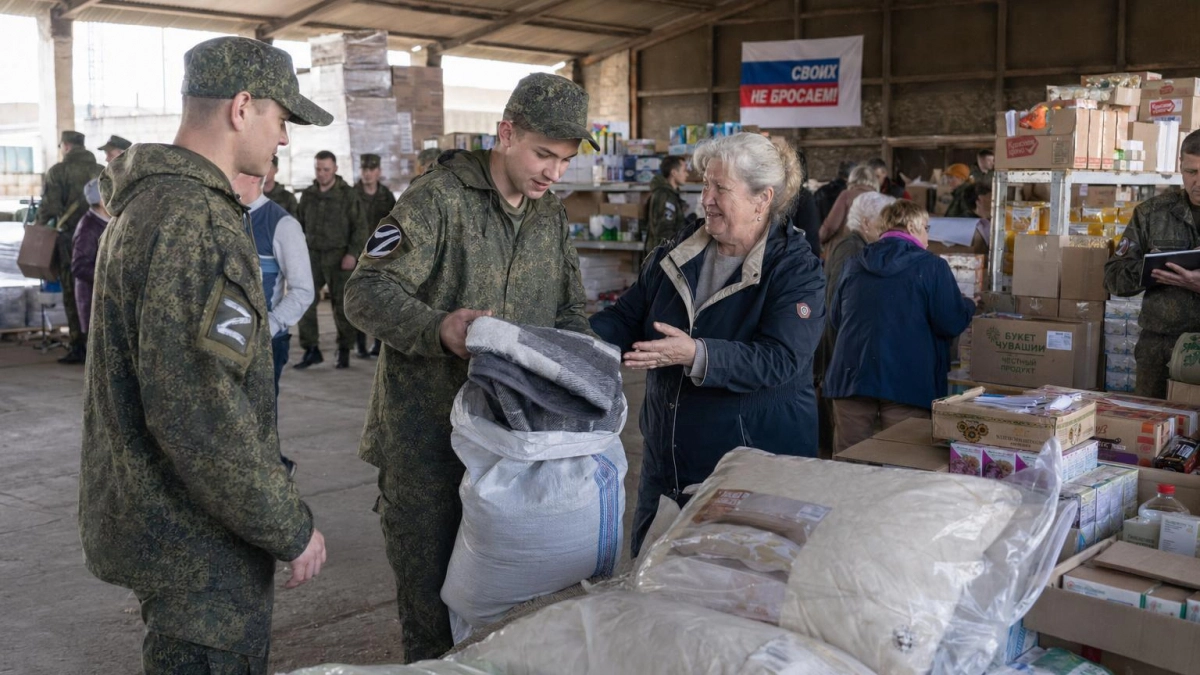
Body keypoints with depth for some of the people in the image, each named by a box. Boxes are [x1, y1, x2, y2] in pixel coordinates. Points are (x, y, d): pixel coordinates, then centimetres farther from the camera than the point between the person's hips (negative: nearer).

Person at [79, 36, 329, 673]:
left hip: (147, 516, 10)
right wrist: (291, 527, -20)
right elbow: (201, 413, -30)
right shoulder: (195, 222, -24)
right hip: (197, 543, -10)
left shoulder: (143, 200, 10)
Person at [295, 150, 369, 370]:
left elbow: (360, 227, -3)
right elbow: (300, 224, 17)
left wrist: (352, 253, -12)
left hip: (338, 257, -4)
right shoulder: (308, 195, 10)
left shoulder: (347, 195, -2)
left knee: (341, 306, 3)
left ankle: (344, 351, 16)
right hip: (313, 255, 4)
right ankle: (311, 350, 6)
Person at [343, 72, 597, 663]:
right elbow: (366, 292, -15)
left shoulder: (553, 218, 10)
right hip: (426, 433, -5)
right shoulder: (439, 199, -11)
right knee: (430, 595, 4)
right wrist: (438, 328, -32)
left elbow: (568, 312, 19)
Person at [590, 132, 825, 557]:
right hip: (667, 463, 6)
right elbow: (626, 319, 9)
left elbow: (779, 360, -23)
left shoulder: (797, 271, -11)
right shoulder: (675, 255, 7)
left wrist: (696, 355, -35)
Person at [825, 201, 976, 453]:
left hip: (851, 377, 4)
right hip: (907, 383, -4)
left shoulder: (854, 265, 11)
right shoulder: (932, 266, -3)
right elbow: (952, 324, -7)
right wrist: (969, 306, 14)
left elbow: (835, 318, 21)